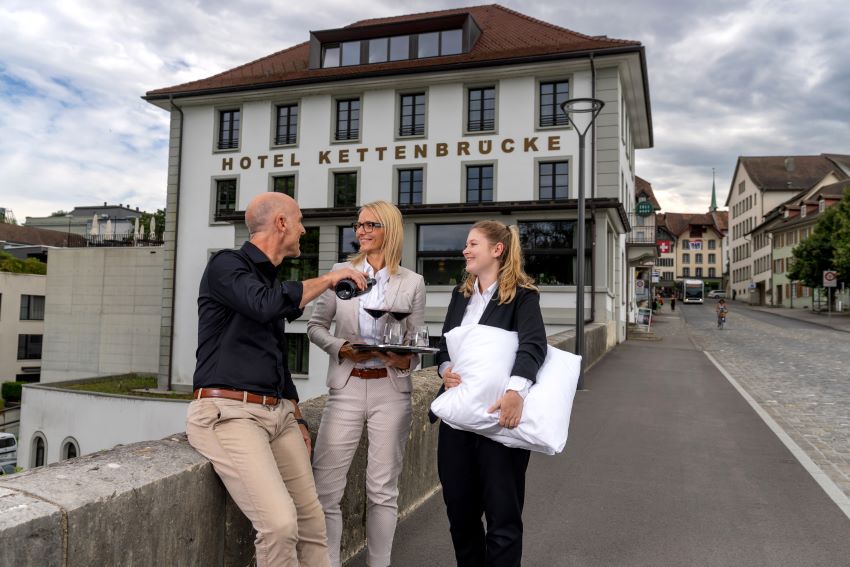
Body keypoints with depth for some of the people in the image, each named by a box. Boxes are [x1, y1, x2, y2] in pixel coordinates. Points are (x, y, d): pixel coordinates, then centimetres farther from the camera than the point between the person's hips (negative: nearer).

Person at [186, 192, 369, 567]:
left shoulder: (271, 280, 19)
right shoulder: (226, 265, -5)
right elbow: (267, 306, -26)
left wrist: (297, 418, 19)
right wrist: (327, 279, -12)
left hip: (278, 413, 8)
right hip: (228, 412, -8)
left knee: (312, 521, 2)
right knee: (280, 523, -20)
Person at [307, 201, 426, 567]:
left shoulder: (412, 282, 3)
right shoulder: (341, 272, 3)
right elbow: (315, 326, 8)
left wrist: (405, 360, -15)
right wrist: (342, 348, -10)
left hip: (391, 391, 0)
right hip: (346, 389, 1)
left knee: (382, 489, 8)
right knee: (325, 487, 0)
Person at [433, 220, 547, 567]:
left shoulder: (522, 296, -6)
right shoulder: (460, 295, 13)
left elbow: (533, 346, -21)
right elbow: (444, 346, 14)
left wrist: (515, 392, -38)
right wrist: (444, 368, -9)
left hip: (498, 414, -6)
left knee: (502, 513, 5)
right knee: (459, 508, 15)